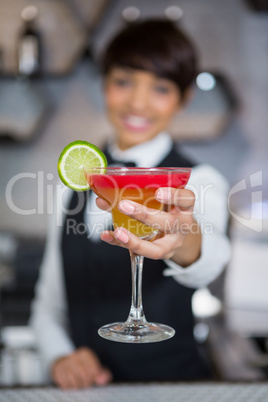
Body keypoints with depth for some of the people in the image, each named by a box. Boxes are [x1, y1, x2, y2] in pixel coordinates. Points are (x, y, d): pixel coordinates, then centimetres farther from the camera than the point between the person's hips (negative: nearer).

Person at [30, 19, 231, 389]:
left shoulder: (199, 181, -3)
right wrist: (59, 356, -5)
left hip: (172, 386, -2)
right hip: (83, 388, 3)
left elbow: (212, 259, -26)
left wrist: (188, 244, -46)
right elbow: (49, 301, 12)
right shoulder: (75, 180, 8)